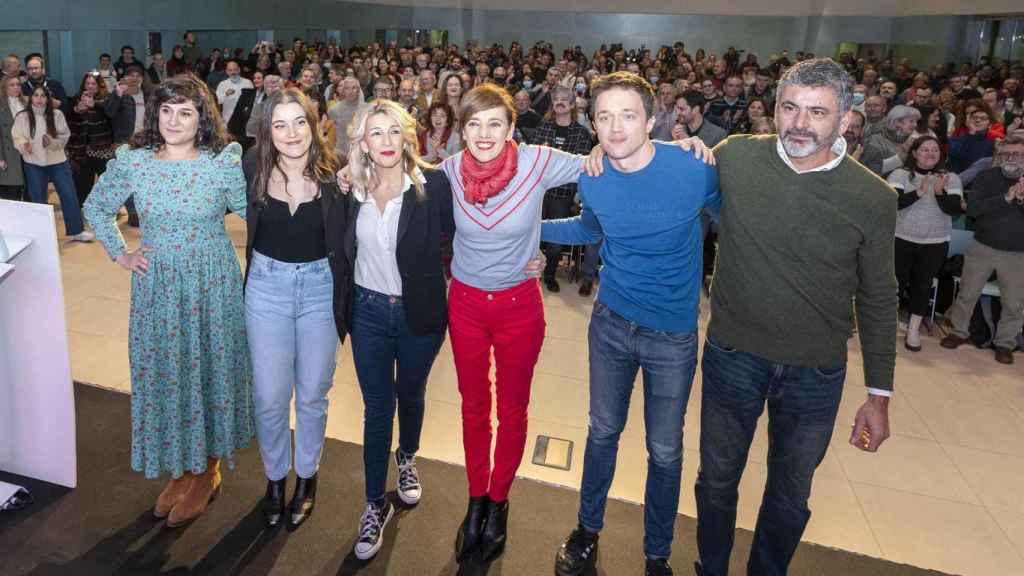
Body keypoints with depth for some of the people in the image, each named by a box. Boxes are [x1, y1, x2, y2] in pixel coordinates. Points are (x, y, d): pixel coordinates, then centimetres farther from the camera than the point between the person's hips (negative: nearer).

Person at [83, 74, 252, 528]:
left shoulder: (224, 163, -9)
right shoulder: (131, 162, -1)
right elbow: (96, 207, 13)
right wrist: (119, 254, 6)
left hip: (212, 285, -2)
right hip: (156, 285, 3)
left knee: (209, 368, 8)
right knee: (161, 372, 11)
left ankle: (206, 470, 28)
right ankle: (179, 469, 32)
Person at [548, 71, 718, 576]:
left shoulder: (695, 170, -18)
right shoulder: (592, 180, -8)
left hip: (673, 335, -2)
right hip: (611, 323, 2)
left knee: (665, 450, 12)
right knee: (603, 432, 17)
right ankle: (588, 529, 41)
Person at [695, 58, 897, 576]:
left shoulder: (873, 199, -11)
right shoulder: (734, 157, -12)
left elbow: (877, 300, -1)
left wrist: (879, 395, 3)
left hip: (816, 375, 0)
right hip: (732, 357, 0)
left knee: (790, 494, 21)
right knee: (717, 480, 19)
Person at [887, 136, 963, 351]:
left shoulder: (951, 178, 0)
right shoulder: (900, 174, -5)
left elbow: (955, 209, -9)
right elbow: (893, 202, -19)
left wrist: (940, 193, -26)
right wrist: (918, 193, -33)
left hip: (935, 243, 2)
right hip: (902, 240, -2)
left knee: (922, 285, 9)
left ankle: (914, 329, 22)